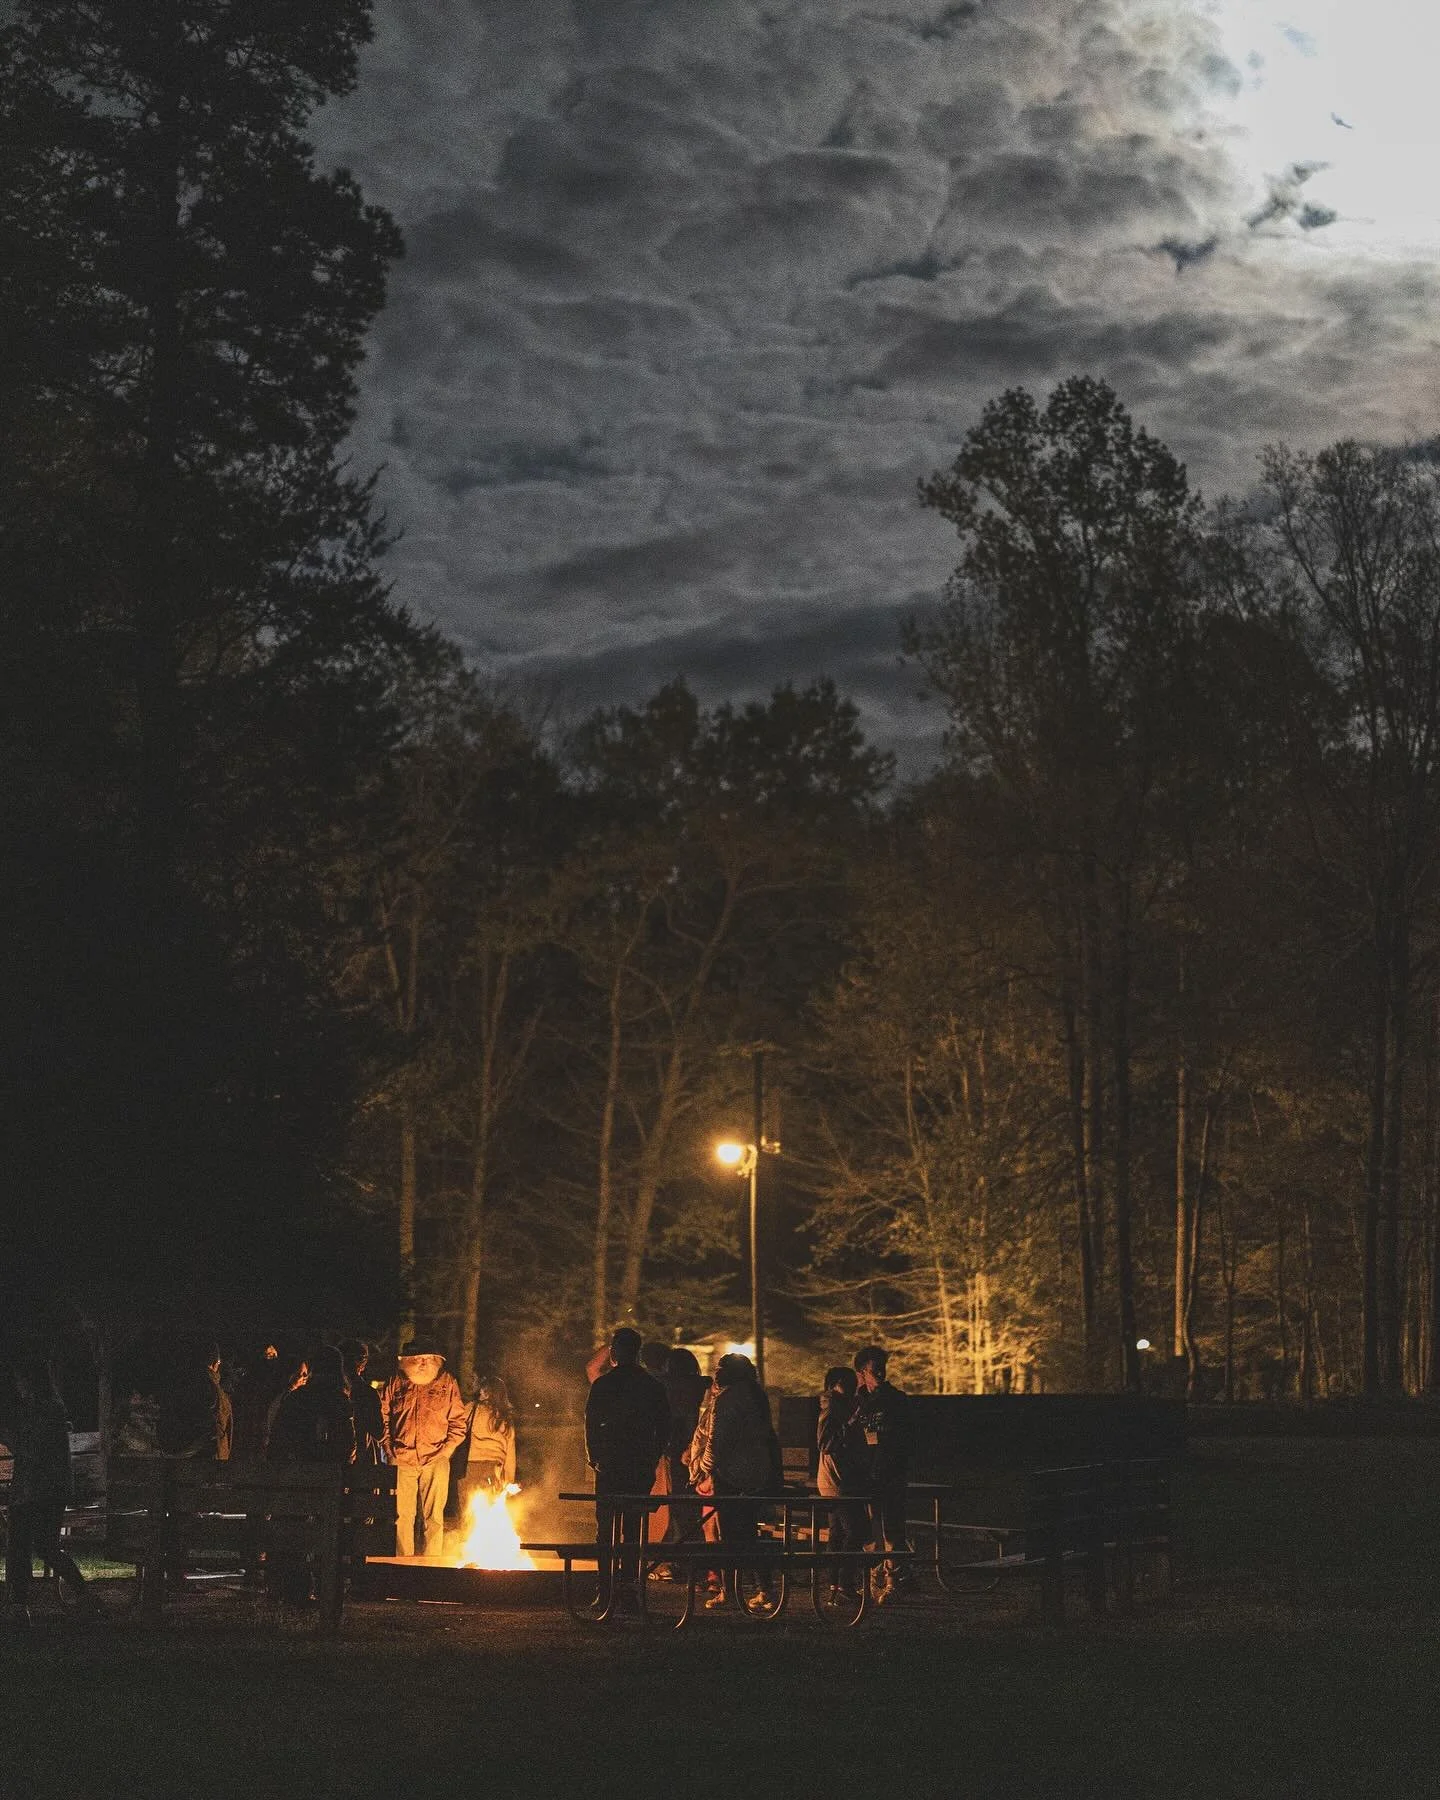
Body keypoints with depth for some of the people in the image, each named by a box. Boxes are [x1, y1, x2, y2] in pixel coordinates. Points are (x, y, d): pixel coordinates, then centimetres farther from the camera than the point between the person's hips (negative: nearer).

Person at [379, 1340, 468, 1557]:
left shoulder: (447, 1382, 7)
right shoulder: (396, 1383, 8)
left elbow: (458, 1421, 9)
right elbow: (382, 1416, 14)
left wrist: (446, 1450, -1)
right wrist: (389, 1449, 5)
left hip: (435, 1461, 0)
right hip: (401, 1460, 0)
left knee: (434, 1517, -2)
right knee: (402, 1516, -1)